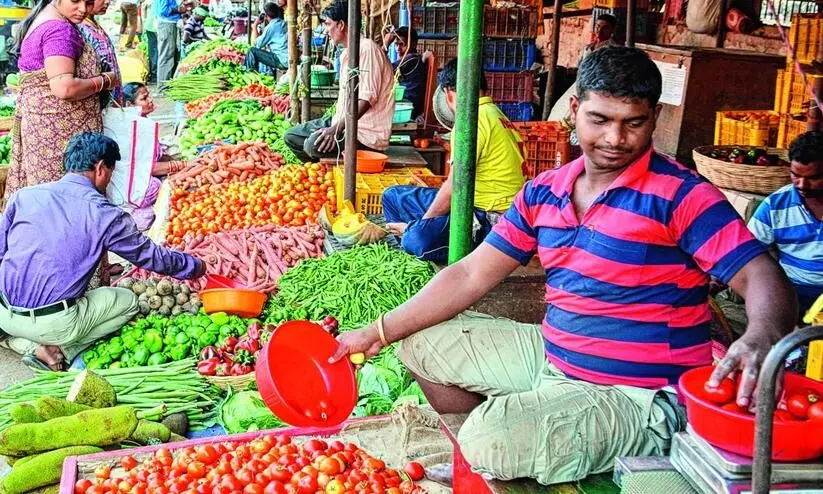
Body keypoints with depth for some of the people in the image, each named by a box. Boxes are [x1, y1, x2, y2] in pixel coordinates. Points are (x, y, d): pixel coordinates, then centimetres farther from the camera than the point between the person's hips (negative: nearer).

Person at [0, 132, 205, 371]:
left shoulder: (23, 196, 4)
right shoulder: (105, 214, -7)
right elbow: (151, 256, 4)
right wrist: (195, 266, 21)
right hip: (54, 324, -4)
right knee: (127, 300, 18)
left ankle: (21, 341, 7)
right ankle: (60, 348, 1)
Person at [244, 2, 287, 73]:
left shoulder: (271, 26, -10)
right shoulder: (284, 23, 13)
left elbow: (257, 44, -2)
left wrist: (255, 26, 7)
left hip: (282, 61, -8)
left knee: (253, 51, 1)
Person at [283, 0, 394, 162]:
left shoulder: (367, 48, -15)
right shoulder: (347, 54, 17)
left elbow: (366, 98, -23)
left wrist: (336, 129, -27)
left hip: (367, 132, -10)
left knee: (315, 145, -29)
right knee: (291, 136, 7)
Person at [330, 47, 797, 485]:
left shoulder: (681, 196, -15)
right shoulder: (544, 192, 4)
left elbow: (764, 278, -22)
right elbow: (471, 276, 7)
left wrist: (760, 340, -46)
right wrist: (377, 333, 4)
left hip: (639, 396, -7)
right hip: (551, 357, 8)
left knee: (491, 435, -29)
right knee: (423, 342, 11)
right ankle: (477, 466, 19)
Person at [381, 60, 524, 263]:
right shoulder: (496, 114, 17)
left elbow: (454, 188, -17)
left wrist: (422, 224, -4)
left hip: (488, 219, -11)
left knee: (416, 240, -37)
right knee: (393, 195, 11)